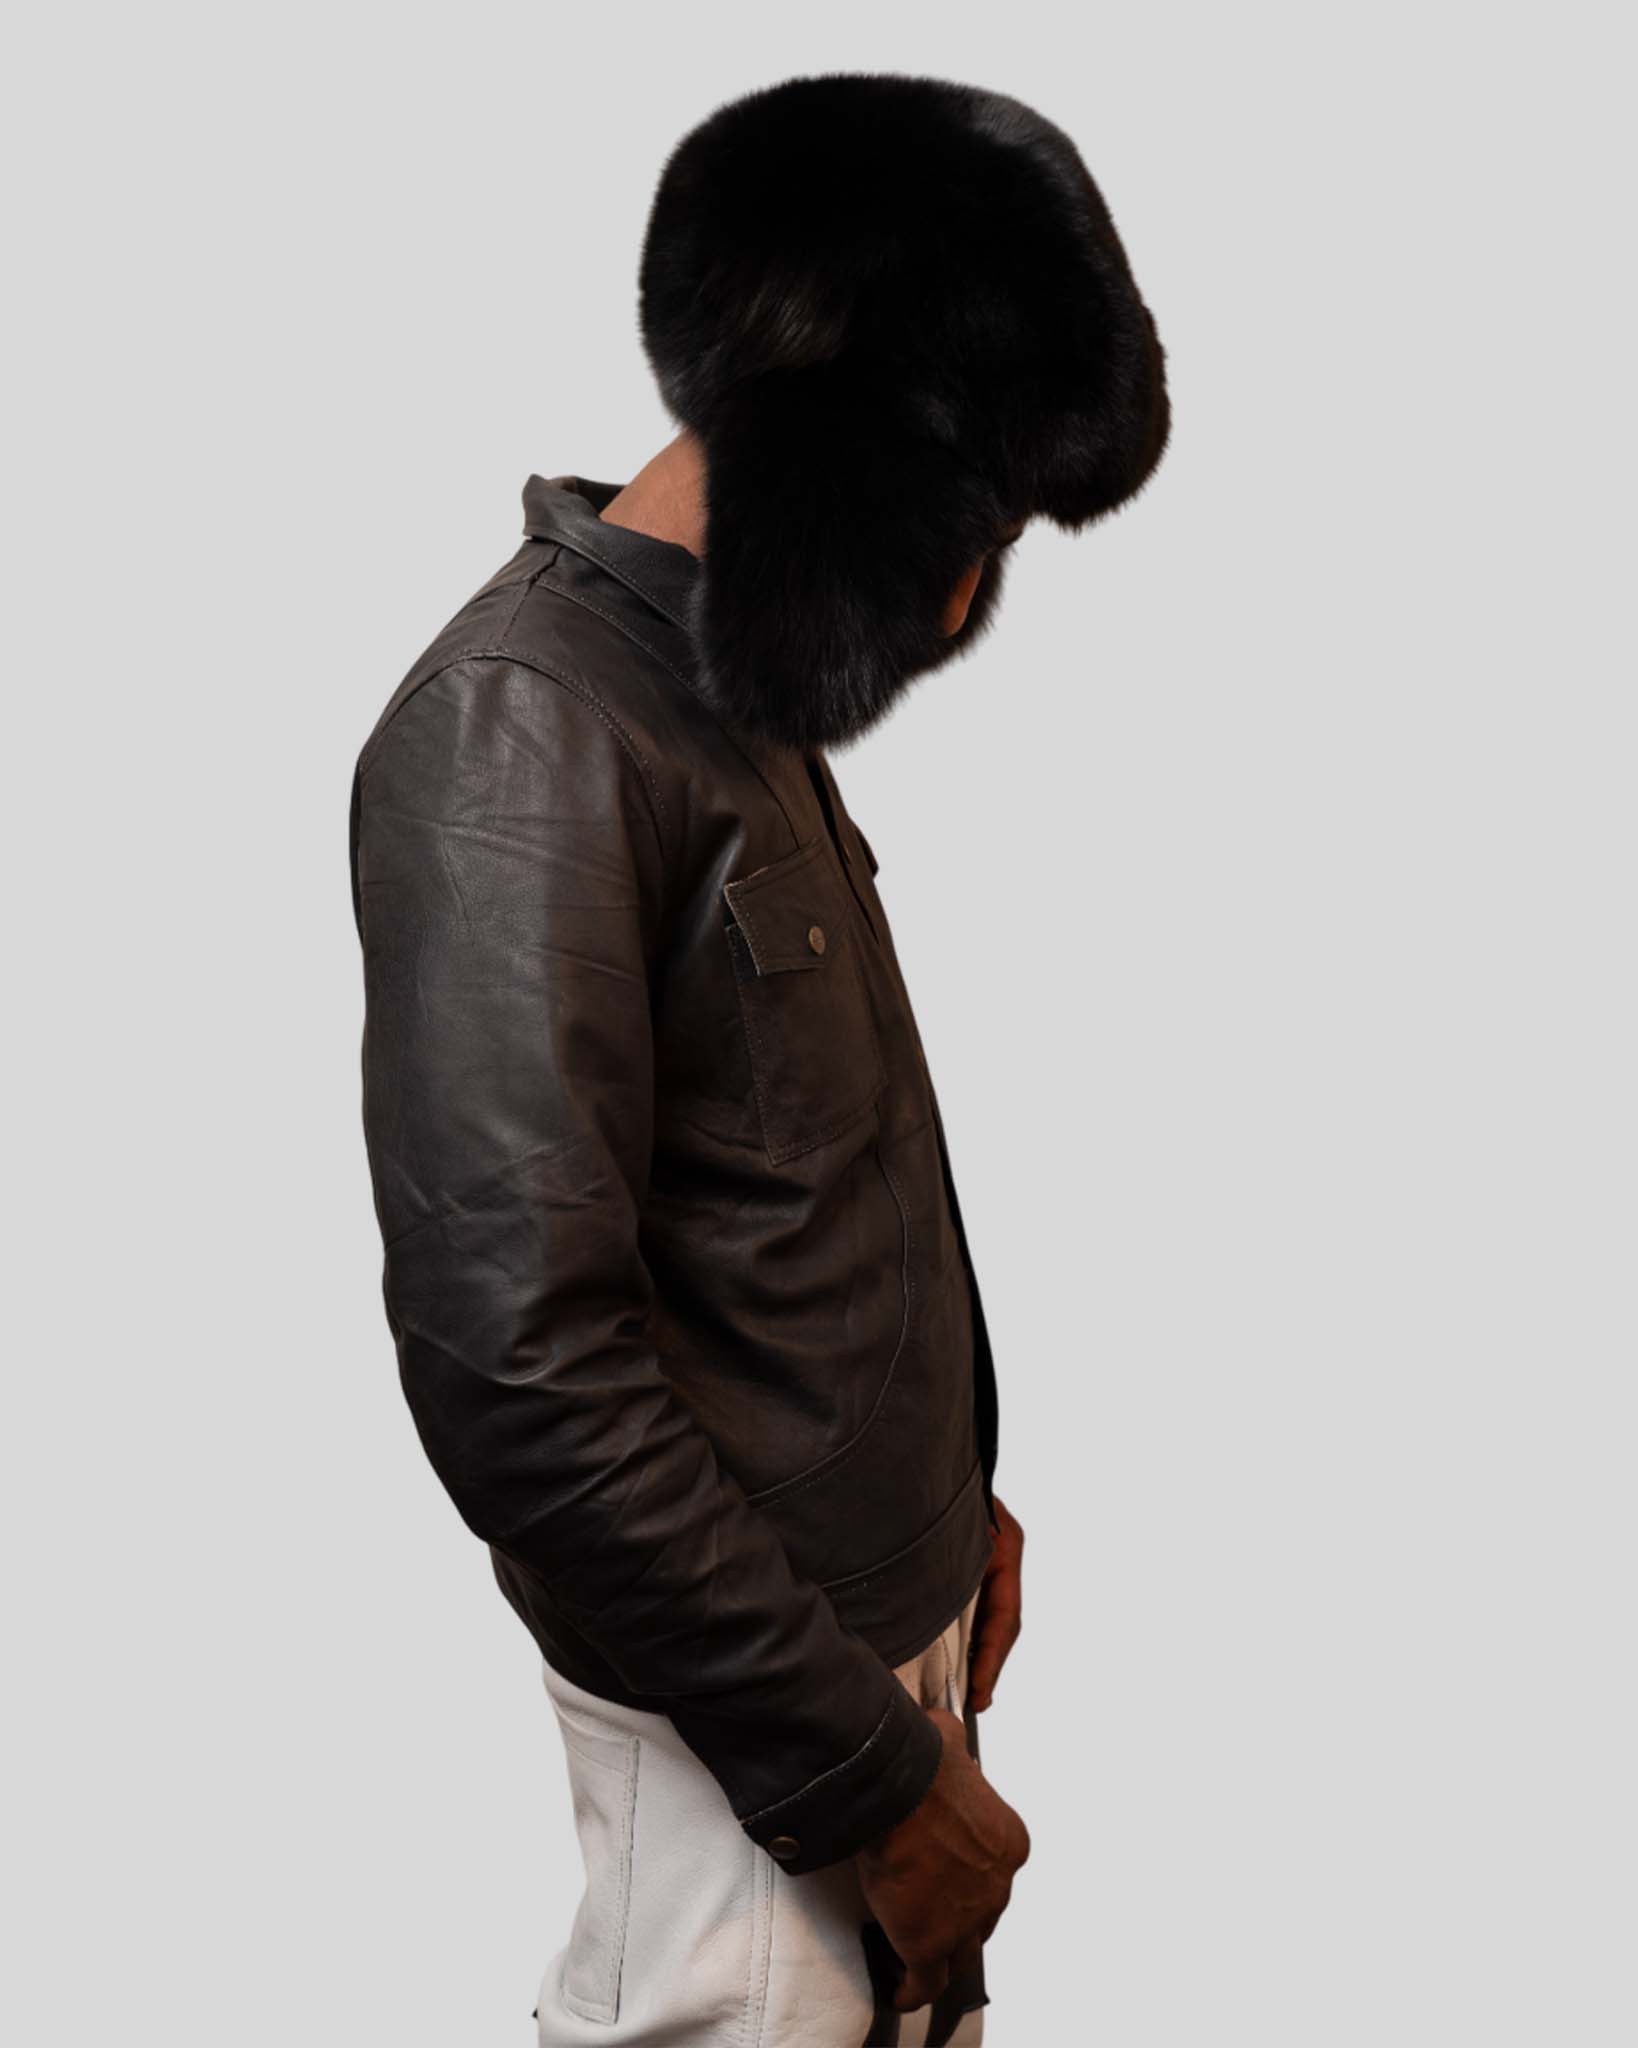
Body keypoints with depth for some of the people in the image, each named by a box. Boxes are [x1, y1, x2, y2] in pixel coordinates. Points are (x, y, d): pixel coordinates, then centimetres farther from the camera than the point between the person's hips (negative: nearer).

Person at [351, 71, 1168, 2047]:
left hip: (894, 1587, 8)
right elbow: (520, 1368, -26)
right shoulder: (515, 738, -22)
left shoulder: (735, 685, 8)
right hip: (744, 1673, -8)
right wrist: (858, 1767, -19)